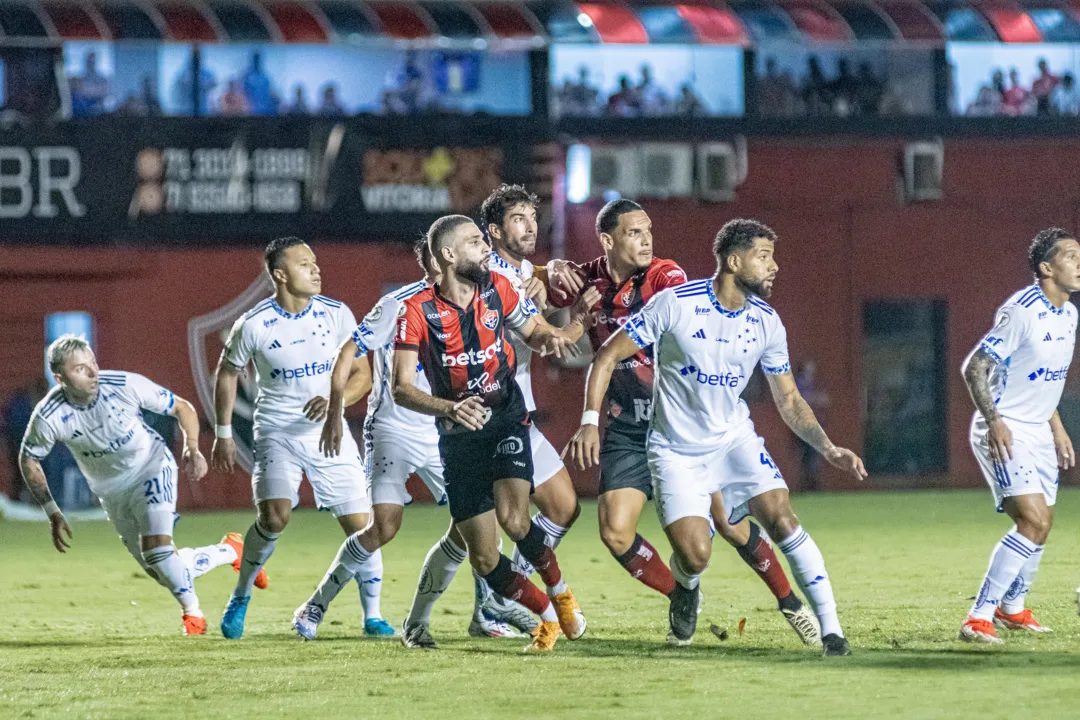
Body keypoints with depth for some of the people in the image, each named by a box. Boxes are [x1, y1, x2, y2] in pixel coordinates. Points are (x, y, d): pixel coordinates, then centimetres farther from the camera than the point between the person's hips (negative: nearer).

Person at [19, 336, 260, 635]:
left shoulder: (126, 386, -25)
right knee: (162, 571, 5)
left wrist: (192, 448, -27)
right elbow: (28, 461, -3)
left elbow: (182, 408, -10)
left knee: (156, 547, -25)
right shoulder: (49, 417, -23)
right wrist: (53, 514, -8)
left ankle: (192, 611, 0)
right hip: (113, 492, 3)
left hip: (152, 468, -3)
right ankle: (230, 551, 31)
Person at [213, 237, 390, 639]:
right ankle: (241, 597, 2)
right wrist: (223, 433, 9)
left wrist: (335, 400, -17)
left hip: (329, 431, 3)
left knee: (360, 523, -3)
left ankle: (373, 616, 10)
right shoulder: (254, 325, -9)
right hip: (277, 433, -3)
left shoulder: (337, 315, -3)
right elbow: (227, 372, 7)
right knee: (274, 516, -21)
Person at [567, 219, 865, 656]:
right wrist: (590, 422, -20)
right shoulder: (675, 304, -16)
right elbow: (608, 356, -10)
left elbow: (788, 400, 7)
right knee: (695, 557, -17)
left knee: (781, 519, -20)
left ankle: (831, 631, -15)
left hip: (735, 439, 3)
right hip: (676, 451, -3)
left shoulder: (766, 322, -2)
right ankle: (685, 588, 23)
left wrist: (829, 449, -7)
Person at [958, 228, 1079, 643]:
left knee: (1041, 526, 14)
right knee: (1034, 520, -19)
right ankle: (978, 619, -17)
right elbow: (974, 367, -20)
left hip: (1038, 433, 9)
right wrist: (994, 421, -28)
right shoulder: (1022, 311, -19)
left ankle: (1011, 609, 35)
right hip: (1005, 433, -9)